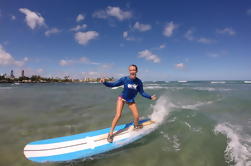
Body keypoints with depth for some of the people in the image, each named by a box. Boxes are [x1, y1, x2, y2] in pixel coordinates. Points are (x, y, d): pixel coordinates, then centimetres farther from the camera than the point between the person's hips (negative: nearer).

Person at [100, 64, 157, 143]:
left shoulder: (139, 82, -16)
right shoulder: (124, 79, -22)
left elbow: (142, 92, -3)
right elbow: (113, 84, -18)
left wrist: (150, 97, -10)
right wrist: (105, 82, -34)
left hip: (131, 101, 3)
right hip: (122, 98, -2)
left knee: (136, 116, 1)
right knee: (118, 115, -15)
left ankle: (136, 126, 37)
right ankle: (110, 133, 3)